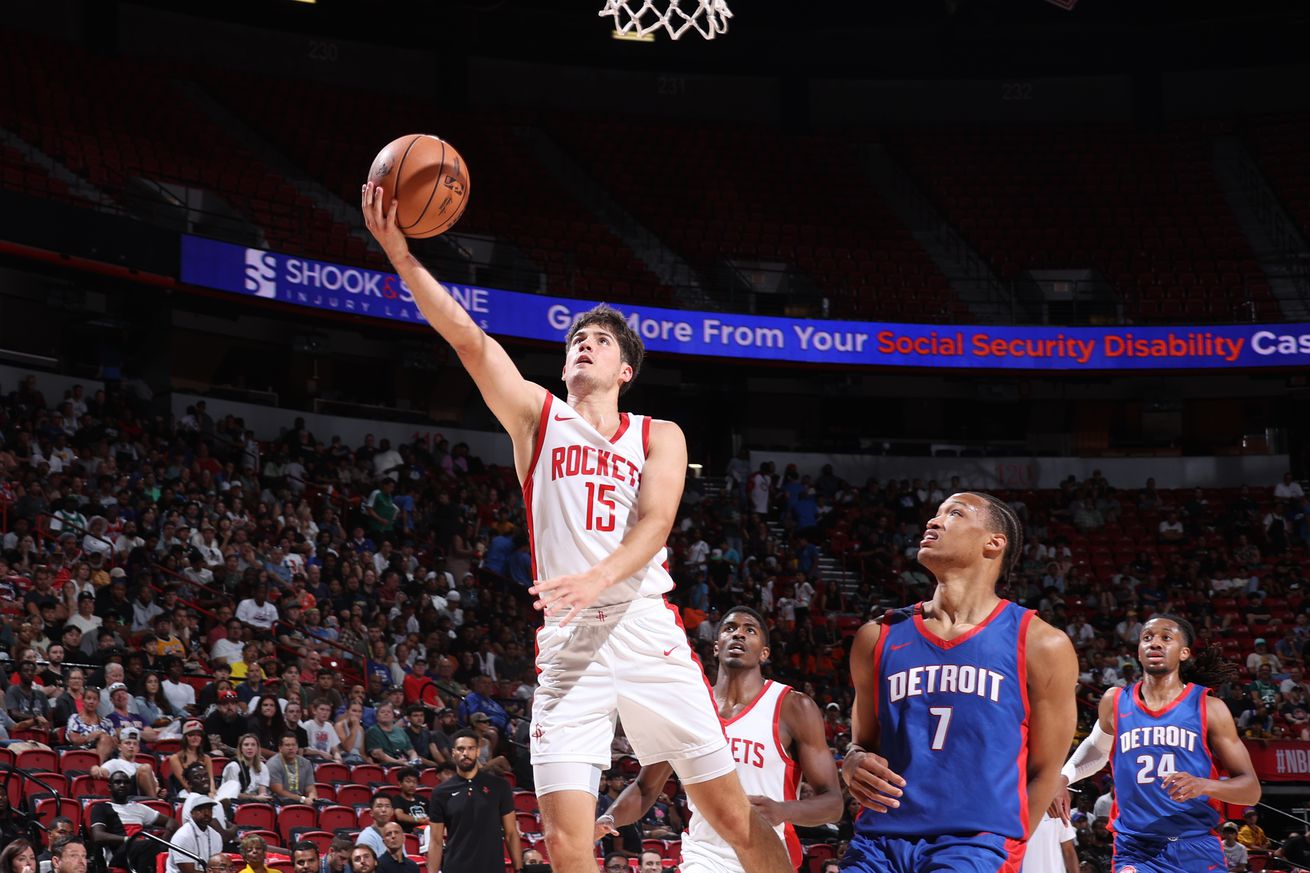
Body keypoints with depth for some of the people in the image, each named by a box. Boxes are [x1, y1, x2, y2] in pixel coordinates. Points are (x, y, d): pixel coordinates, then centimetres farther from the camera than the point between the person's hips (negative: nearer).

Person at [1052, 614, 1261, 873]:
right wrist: (1063, 777, 11)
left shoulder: (1208, 708, 0)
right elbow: (1097, 748, 29)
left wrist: (1204, 784, -20)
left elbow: (1251, 789, -1)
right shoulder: (1115, 702, 6)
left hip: (1198, 852, 0)